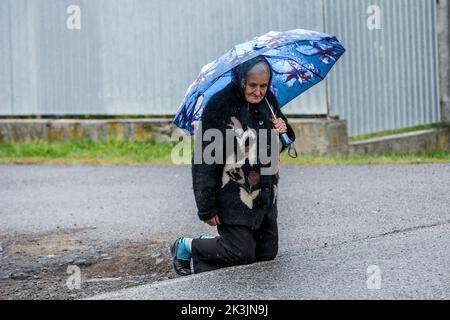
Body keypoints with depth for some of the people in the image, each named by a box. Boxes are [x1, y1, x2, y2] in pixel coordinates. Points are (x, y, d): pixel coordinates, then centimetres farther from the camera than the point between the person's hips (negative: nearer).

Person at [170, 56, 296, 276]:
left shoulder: (268, 102, 4)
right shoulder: (218, 107, -17)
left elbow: (277, 148, 18)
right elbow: (204, 160, -16)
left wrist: (283, 132, -7)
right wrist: (206, 208, -17)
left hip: (266, 196, 7)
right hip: (233, 198, -7)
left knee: (267, 253, 11)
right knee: (242, 254, -7)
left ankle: (212, 244, 31)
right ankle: (187, 247, 17)